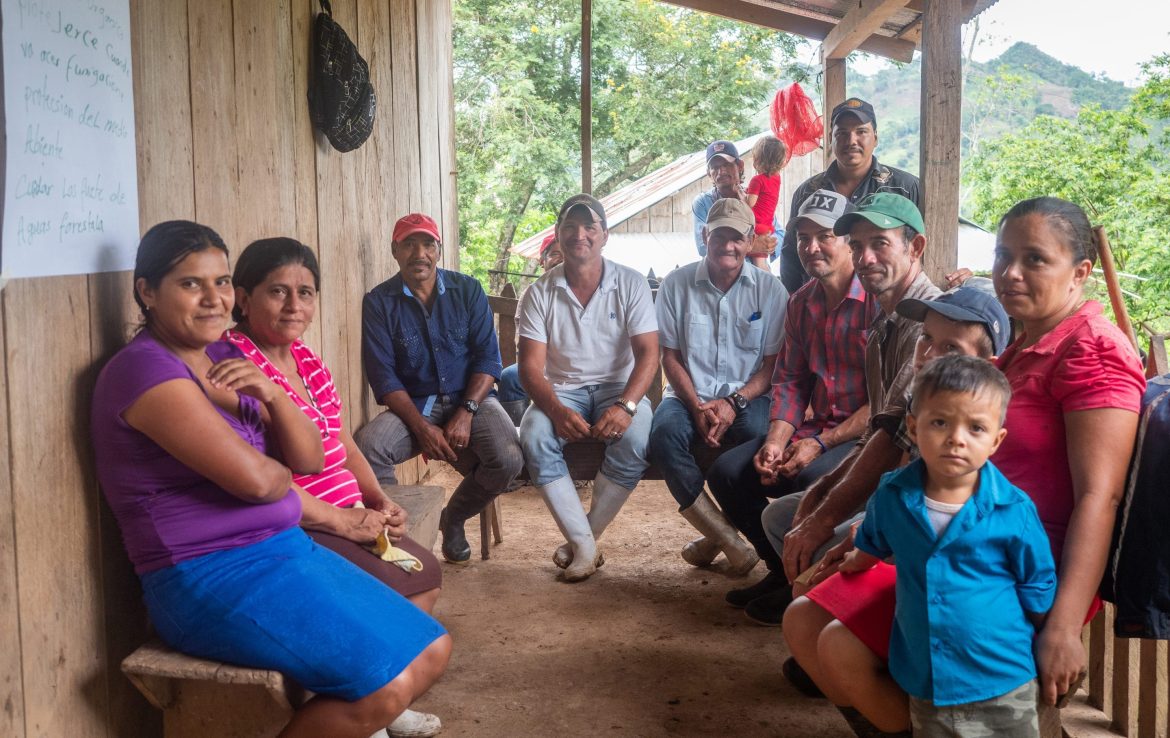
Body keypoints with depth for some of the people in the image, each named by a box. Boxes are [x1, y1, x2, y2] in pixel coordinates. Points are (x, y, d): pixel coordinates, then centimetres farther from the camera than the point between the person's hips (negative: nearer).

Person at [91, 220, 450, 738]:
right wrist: (282, 474, 0)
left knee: (431, 651, 7)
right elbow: (254, 478, -23)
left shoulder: (226, 359, 12)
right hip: (210, 577, -9)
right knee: (386, 683, -19)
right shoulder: (145, 368, -15)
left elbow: (310, 460, 8)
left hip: (285, 549, 9)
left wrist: (272, 394, -9)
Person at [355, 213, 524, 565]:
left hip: (470, 400, 1)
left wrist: (465, 413, -19)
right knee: (365, 447, -31)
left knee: (508, 458, -28)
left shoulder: (468, 290, 2)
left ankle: (453, 519, 5)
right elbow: (383, 376, -8)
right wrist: (421, 427, -20)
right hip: (412, 405, -1)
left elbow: (487, 358, -4)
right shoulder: (379, 302, -2)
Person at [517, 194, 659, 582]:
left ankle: (584, 537, -12)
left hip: (618, 387, -1)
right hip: (561, 391, 1)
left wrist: (626, 405, -28)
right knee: (534, 438, -31)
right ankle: (585, 545, -21)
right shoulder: (539, 293, -1)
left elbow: (648, 353, -10)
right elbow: (531, 367, -7)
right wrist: (557, 410, -27)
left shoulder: (631, 284, -2)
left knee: (634, 441, -32)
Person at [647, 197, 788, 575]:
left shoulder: (770, 289, 2)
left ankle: (715, 536, -13)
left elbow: (773, 363, 1)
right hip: (690, 394, 1)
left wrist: (734, 403, -16)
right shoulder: (677, 283, 3)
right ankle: (730, 541, -25)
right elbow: (670, 356, 3)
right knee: (664, 434, -32)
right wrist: (697, 407, -13)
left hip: (747, 396, -1)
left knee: (758, 436, -35)